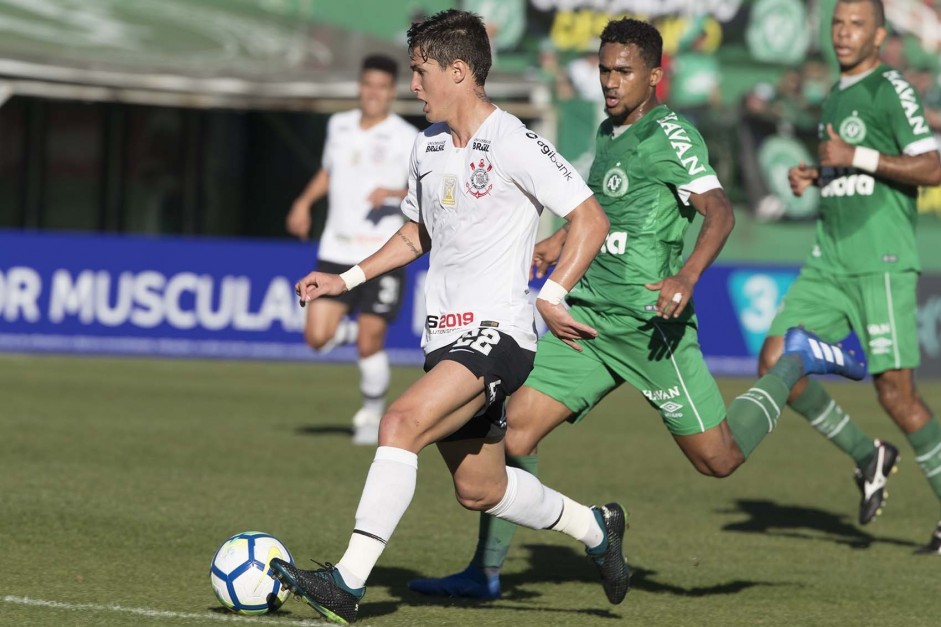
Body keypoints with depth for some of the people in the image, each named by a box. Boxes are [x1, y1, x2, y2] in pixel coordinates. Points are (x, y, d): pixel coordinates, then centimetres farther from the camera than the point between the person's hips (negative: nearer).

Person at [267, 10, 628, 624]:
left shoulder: (514, 145, -12)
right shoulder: (427, 147, 12)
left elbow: (591, 219, -13)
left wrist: (552, 296, -21)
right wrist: (347, 279, 16)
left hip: (498, 333, -9)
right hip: (445, 336, 9)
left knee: (401, 422, -27)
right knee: (480, 490, 15)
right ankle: (595, 528, 39)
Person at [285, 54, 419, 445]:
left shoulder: (406, 138, -5)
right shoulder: (339, 125, 10)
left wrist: (396, 194, -23)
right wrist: (305, 201, 14)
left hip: (383, 254, -4)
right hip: (336, 250, 4)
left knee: (369, 343, -5)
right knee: (317, 337, -6)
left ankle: (372, 416, 16)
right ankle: (352, 329, 28)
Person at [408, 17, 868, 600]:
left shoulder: (670, 133, -11)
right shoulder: (609, 132, 15)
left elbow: (719, 211, -23)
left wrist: (687, 277, -37)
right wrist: (562, 240, 29)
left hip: (648, 325, -7)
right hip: (587, 312, 7)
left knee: (719, 459, 1)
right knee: (514, 427, -5)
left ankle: (796, 364, 24)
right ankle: (485, 573, 2)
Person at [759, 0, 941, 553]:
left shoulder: (890, 90, -7)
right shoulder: (835, 99, 18)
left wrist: (855, 156, -19)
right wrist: (811, 178, 10)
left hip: (883, 263, -8)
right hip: (831, 261, 8)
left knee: (895, 392, -10)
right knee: (776, 363, -5)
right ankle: (868, 456, 12)